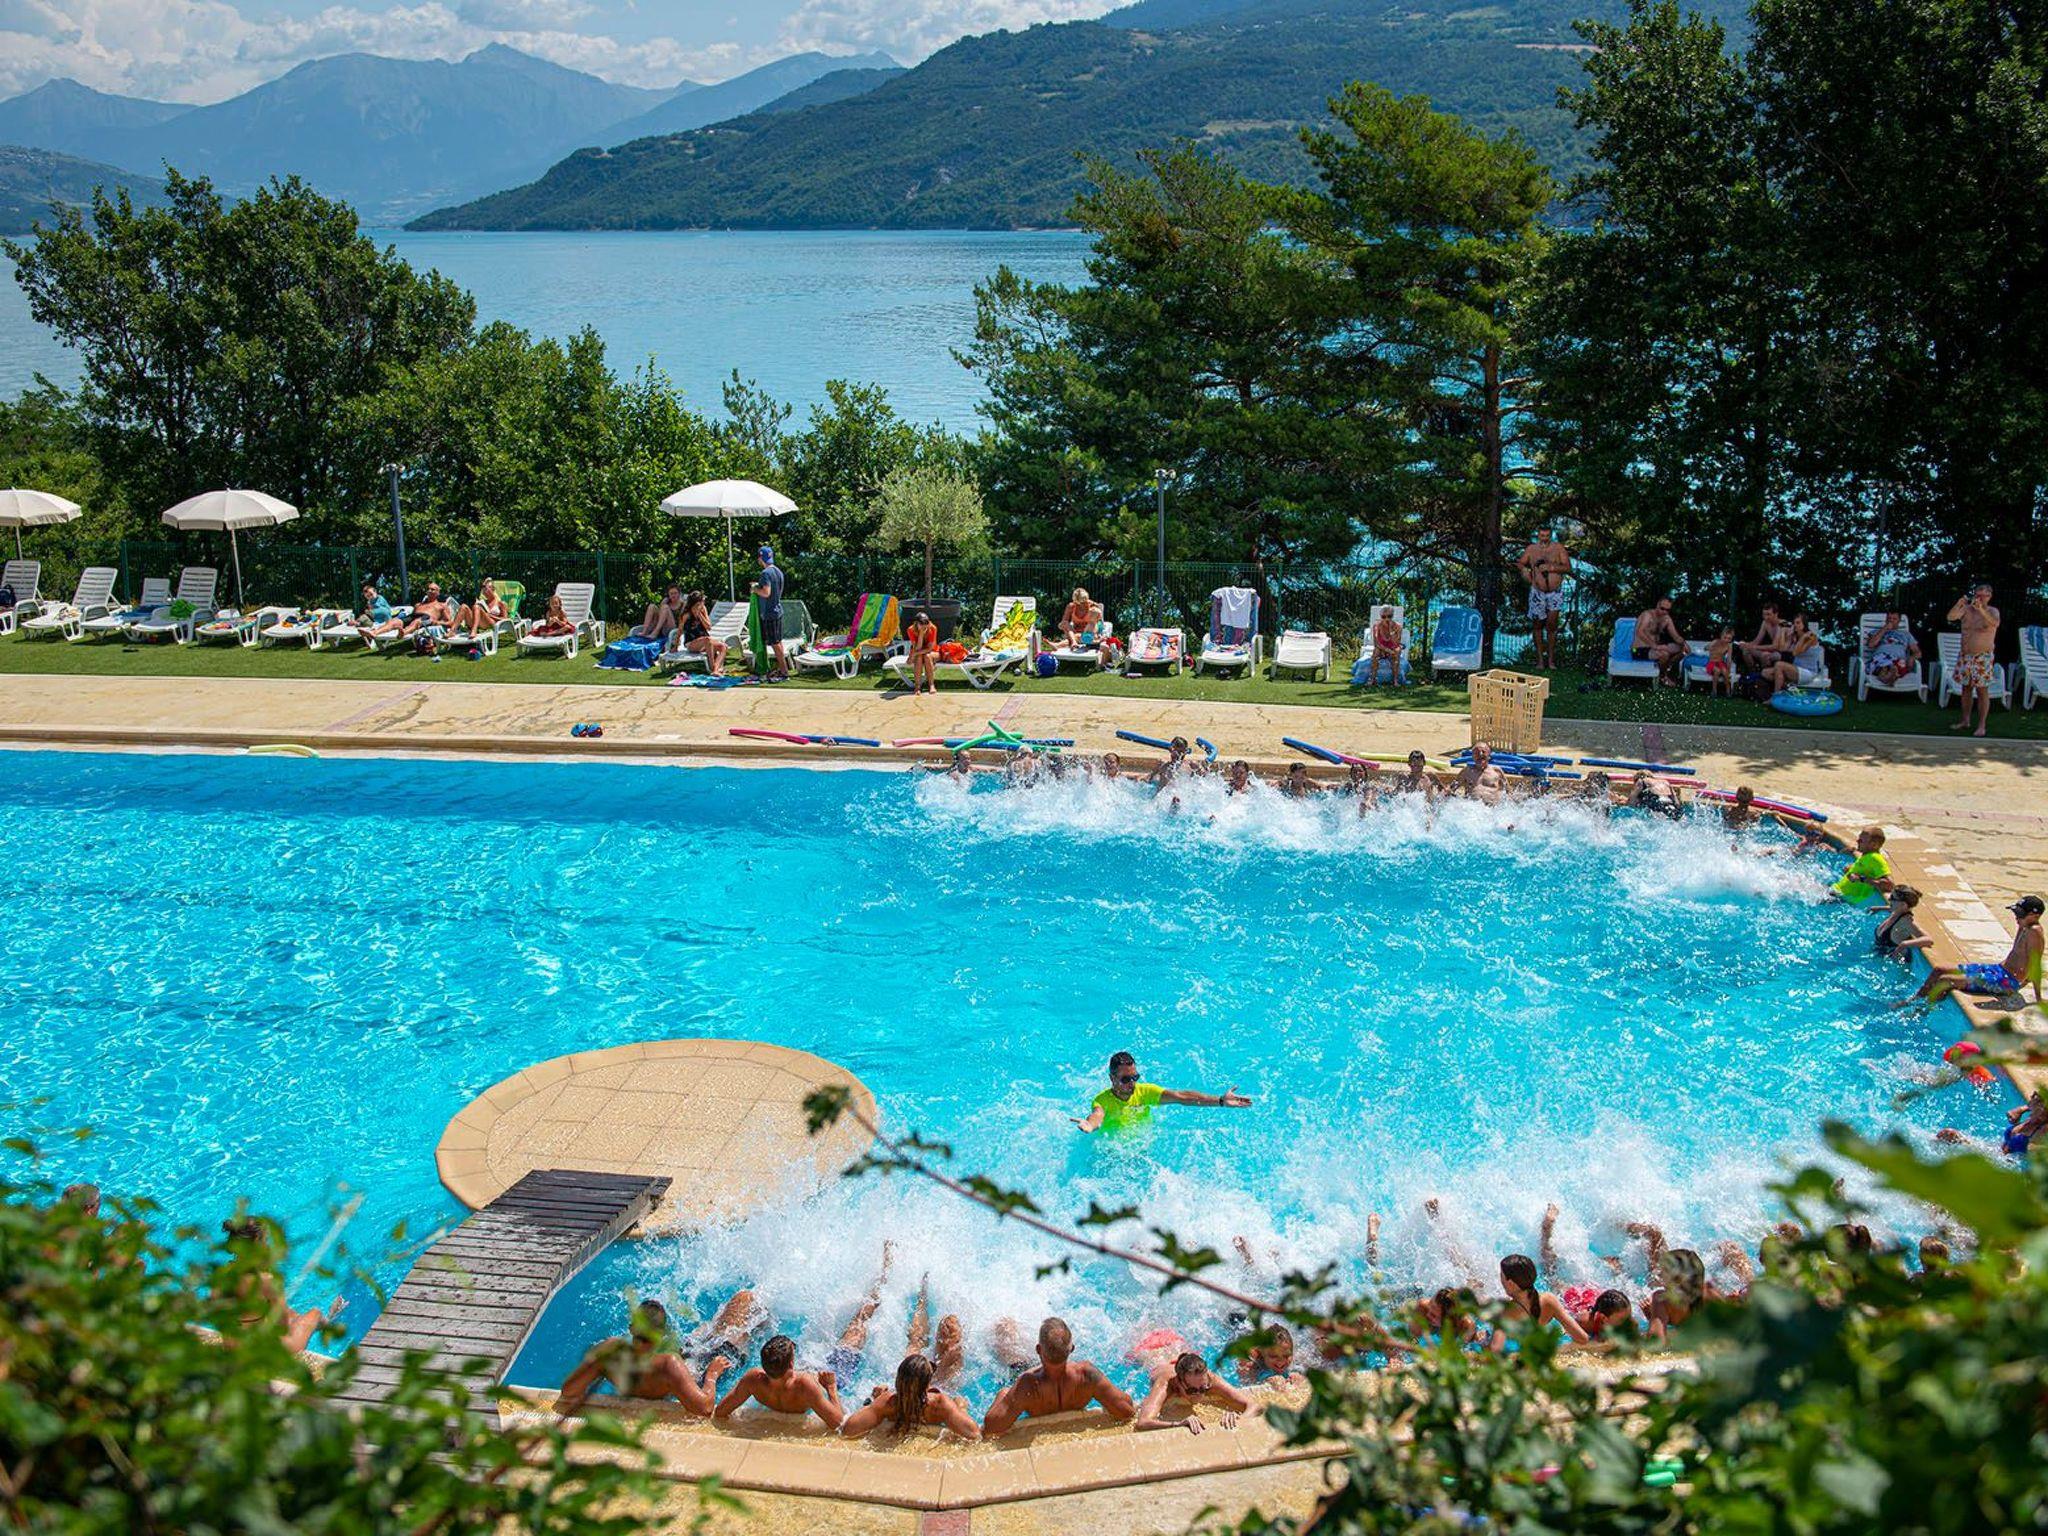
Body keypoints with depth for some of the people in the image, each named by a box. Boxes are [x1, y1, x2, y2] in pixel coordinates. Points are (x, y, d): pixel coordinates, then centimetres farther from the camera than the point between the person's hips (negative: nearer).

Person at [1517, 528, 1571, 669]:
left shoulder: (1558, 548, -2)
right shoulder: (1531, 549, 2)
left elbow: (1568, 568, -7)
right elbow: (1520, 563, 14)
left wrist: (1551, 568, -21)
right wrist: (1524, 570, -8)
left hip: (1555, 591, -2)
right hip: (1538, 592, 2)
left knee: (1551, 624, -8)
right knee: (1537, 625, 6)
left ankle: (1551, 659, 1)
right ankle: (1540, 659, 17)